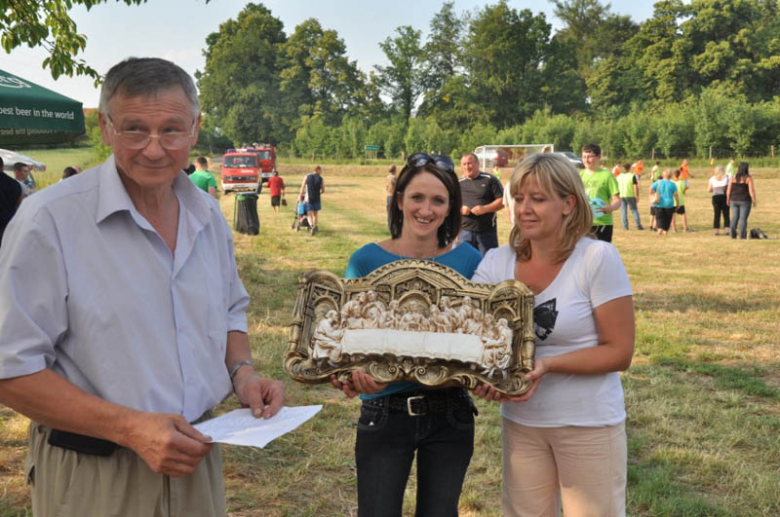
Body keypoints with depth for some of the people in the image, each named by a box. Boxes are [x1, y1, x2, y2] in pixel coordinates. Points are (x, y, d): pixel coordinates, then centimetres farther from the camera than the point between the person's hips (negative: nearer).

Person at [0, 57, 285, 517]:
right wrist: (131, 427, -24)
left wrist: (242, 371, -2)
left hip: (195, 460, 6)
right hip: (94, 479, -5)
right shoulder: (50, 219, -16)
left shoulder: (209, 216, 3)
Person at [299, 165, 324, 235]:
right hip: (317, 198, 1)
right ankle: (315, 227, 22)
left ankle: (312, 226, -26)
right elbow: (323, 190, 5)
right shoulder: (320, 179, -1)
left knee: (309, 215, -2)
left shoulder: (307, 176, -1)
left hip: (308, 198, -1)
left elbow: (302, 187, -3)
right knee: (315, 214, 17)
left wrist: (300, 196, 6)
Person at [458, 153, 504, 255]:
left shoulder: (489, 179, 1)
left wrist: (485, 208, -16)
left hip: (487, 232, -2)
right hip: (465, 231, 3)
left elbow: (502, 201, -3)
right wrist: (460, 209, -8)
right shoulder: (458, 183, 11)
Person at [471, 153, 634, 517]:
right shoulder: (497, 262, -2)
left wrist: (546, 365, -24)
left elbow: (620, 352, -13)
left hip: (588, 423, -4)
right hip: (520, 421, 4)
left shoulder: (598, 258, -15)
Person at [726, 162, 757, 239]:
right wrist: (754, 201, -4)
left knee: (734, 218, 8)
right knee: (743, 218, -1)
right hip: (745, 201, -3)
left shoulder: (733, 177, 0)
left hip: (734, 200, 4)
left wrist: (728, 200, 12)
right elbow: (751, 191, -14)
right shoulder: (748, 178, -10)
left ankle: (732, 234, 4)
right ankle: (742, 236, -2)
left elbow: (728, 190, 1)